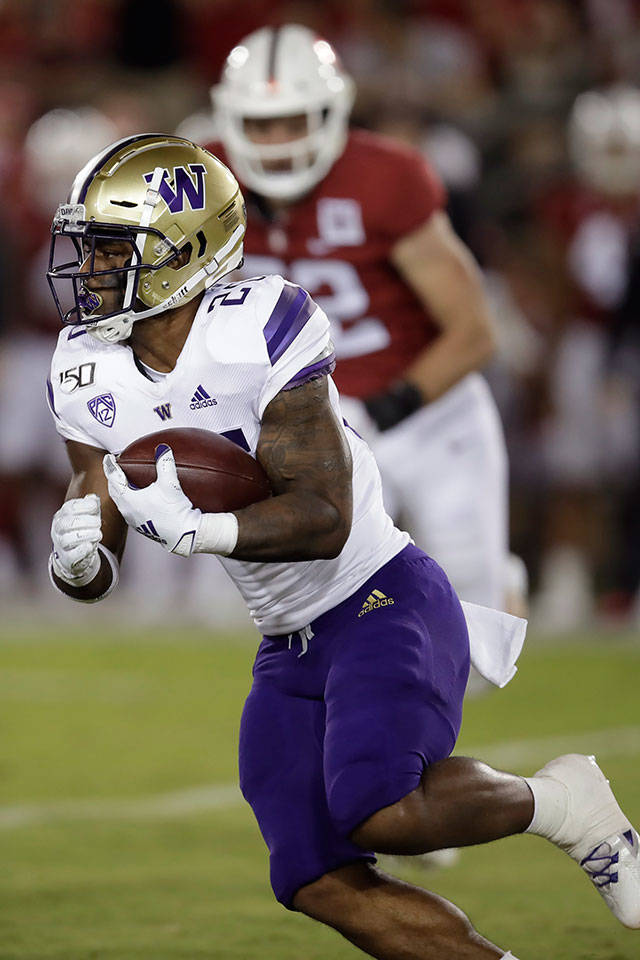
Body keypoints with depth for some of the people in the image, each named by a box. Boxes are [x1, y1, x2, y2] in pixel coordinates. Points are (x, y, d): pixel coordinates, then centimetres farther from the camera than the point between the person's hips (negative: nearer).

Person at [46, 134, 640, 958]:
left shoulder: (256, 334, -21)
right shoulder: (87, 374, -1)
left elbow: (324, 518, -25)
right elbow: (93, 577, 1)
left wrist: (195, 530, -38)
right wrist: (75, 557, -24)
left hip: (384, 604, -7)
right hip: (290, 645, 7)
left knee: (376, 812, -27)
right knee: (322, 883, -3)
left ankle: (556, 805, 1)